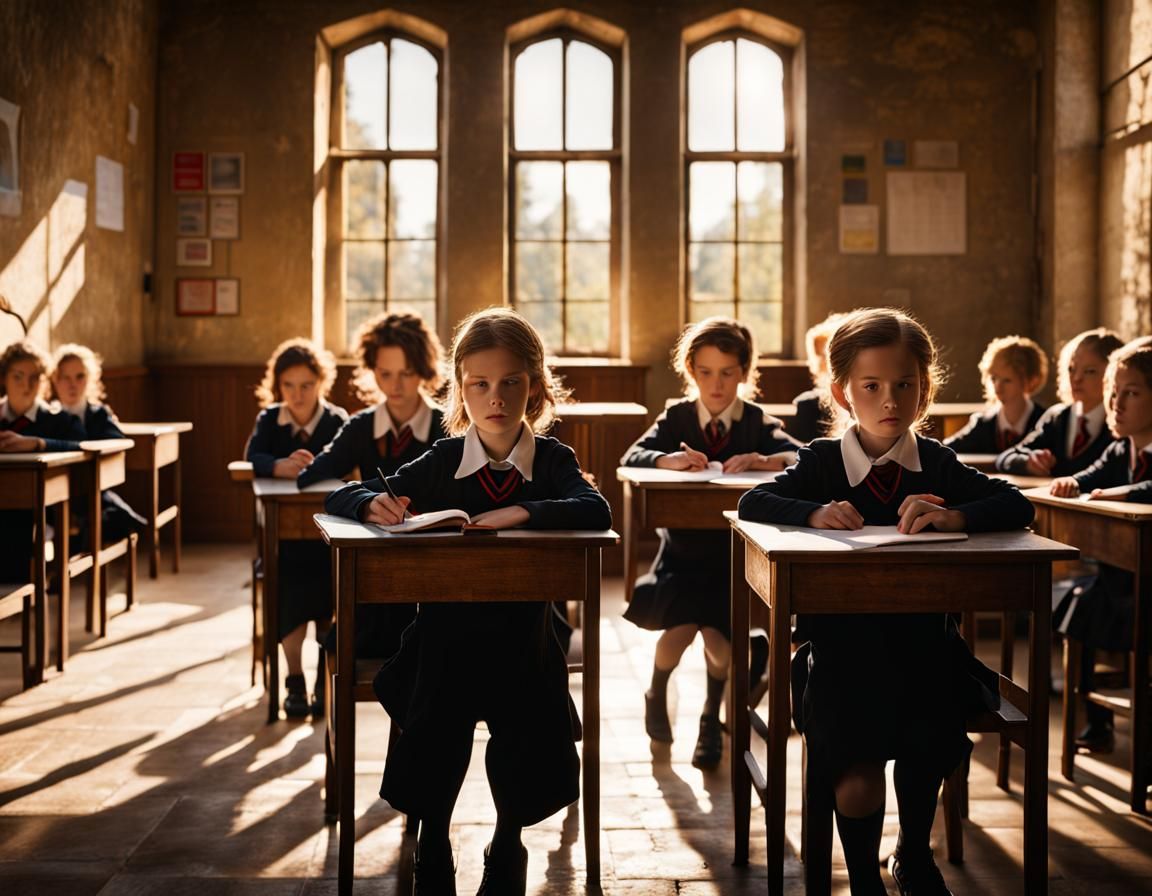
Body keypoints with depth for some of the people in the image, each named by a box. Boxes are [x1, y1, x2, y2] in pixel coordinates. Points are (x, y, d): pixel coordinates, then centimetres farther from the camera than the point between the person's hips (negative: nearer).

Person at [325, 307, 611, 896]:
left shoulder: (552, 460, -2)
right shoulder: (441, 462, 0)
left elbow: (596, 510, -23)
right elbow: (339, 497, 1)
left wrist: (521, 512, -35)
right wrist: (375, 503, -22)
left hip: (521, 640, -1)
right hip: (445, 638, 1)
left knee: (522, 782, -3)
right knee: (432, 765, -4)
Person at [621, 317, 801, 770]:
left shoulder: (758, 423, 2)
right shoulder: (676, 417, 4)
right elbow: (631, 457, -11)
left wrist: (765, 460, -36)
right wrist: (668, 459, -33)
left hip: (735, 555, 0)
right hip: (682, 552, 1)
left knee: (716, 632, -21)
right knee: (682, 625, -21)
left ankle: (711, 719, 11)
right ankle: (657, 694, 15)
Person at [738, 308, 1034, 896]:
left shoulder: (937, 463, 4)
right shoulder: (822, 462, 3)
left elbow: (1016, 506, -8)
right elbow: (751, 503, -8)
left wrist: (952, 516, -27)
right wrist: (815, 512, -26)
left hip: (921, 641, 1)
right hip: (840, 644, -1)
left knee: (927, 742, -22)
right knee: (854, 774, -20)